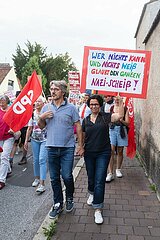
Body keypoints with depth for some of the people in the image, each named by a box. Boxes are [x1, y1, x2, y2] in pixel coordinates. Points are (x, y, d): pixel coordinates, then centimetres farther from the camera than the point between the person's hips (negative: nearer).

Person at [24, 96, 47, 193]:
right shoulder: (32, 114, 7)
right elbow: (29, 128, 11)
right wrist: (26, 141, 11)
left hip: (45, 139, -5)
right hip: (35, 139, 5)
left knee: (42, 160, -11)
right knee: (36, 160, 12)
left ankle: (42, 184, -9)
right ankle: (37, 178, 31)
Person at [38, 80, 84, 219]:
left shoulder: (71, 108, -2)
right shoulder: (46, 108, 7)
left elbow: (78, 126, -1)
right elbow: (41, 126, 14)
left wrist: (80, 145, -4)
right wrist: (42, 118, -8)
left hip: (67, 148, -3)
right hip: (51, 147, 3)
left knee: (67, 176, -2)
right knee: (54, 178, 10)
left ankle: (70, 198, 26)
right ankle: (58, 204, 26)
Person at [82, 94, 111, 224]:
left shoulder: (105, 116, -4)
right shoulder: (86, 120, 5)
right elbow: (82, 136, 13)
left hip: (103, 153, -3)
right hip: (89, 153, 3)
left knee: (100, 181, -6)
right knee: (91, 178, 19)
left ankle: (98, 209, 1)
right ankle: (91, 193, 50)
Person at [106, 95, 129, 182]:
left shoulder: (125, 109, 1)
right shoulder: (111, 108, 6)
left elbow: (127, 123, -2)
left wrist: (121, 120, -20)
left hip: (121, 130, 0)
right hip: (112, 129, 0)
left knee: (120, 151, 9)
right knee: (111, 151, -9)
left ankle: (118, 169, 29)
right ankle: (110, 173, -9)